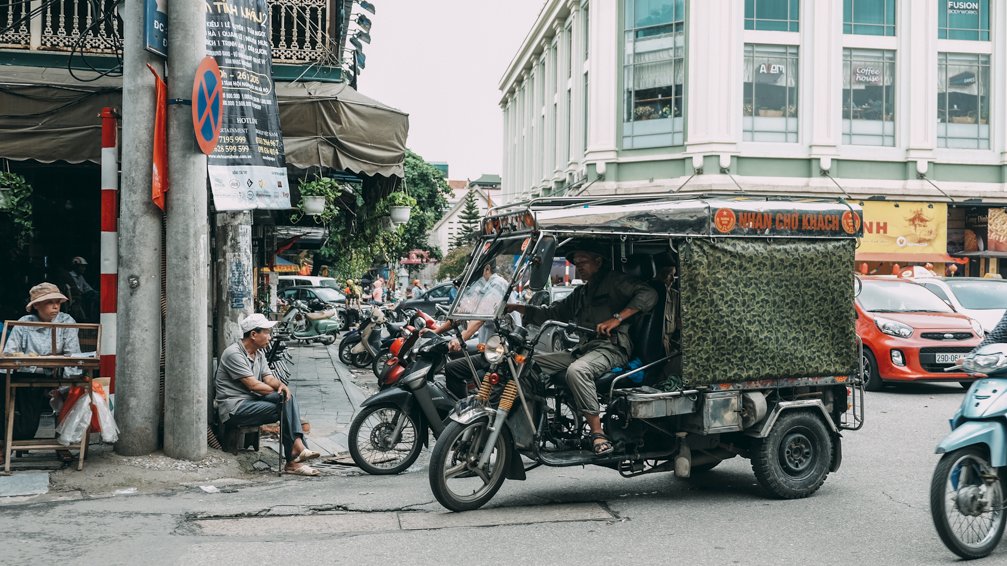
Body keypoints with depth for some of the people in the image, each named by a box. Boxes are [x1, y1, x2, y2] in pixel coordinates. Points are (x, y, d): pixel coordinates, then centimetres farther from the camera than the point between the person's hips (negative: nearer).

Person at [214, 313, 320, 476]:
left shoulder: (259, 353, 16)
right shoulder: (234, 353, -14)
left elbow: (269, 377, 8)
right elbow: (253, 385, -18)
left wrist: (281, 386, -15)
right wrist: (277, 393, -8)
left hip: (252, 401, 8)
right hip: (234, 408, -8)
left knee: (288, 398, -16)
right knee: (283, 408, -22)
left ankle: (298, 446, -27)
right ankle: (293, 460, -17)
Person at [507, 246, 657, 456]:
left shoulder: (614, 281, 4)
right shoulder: (580, 294, 29)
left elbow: (648, 295, -10)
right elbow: (550, 313, 28)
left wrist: (617, 319, -19)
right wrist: (517, 308, 14)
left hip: (611, 346, -8)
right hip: (583, 348, 9)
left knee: (576, 370, -37)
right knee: (533, 363, -1)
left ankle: (598, 435, -35)